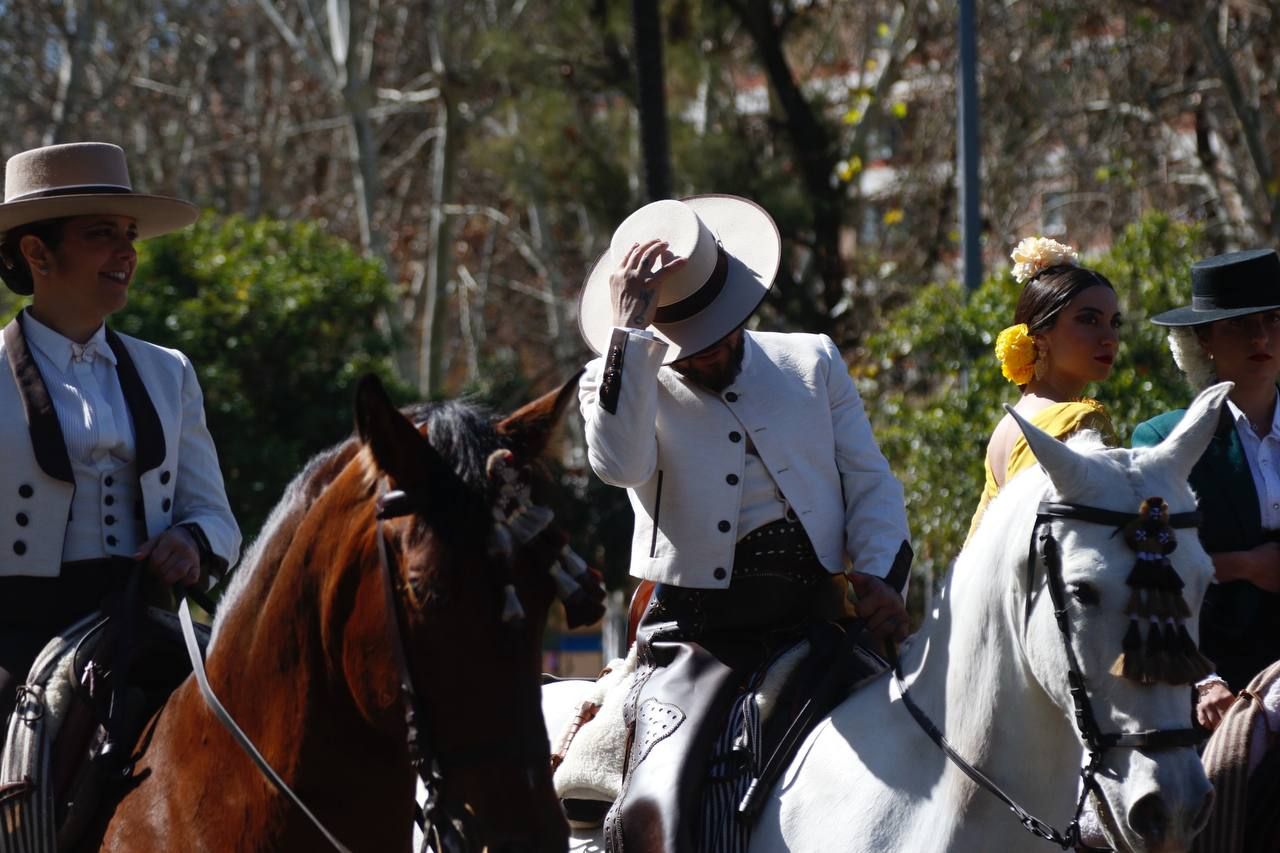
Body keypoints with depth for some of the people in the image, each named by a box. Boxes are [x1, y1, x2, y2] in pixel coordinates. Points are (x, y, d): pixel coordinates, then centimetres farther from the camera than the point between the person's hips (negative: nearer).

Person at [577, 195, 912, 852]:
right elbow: (619, 463, -15)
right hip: (698, 634, -3)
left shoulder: (814, 362, 16)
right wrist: (627, 329, -17)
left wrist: (880, 573, -3)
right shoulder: (620, 382, 7)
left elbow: (870, 480, 16)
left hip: (818, 619, 3)